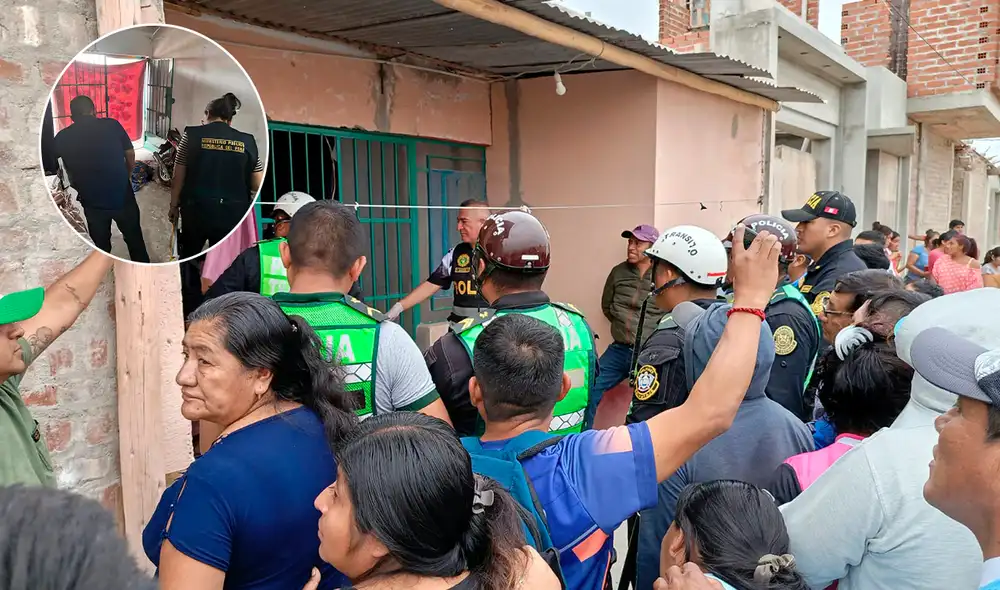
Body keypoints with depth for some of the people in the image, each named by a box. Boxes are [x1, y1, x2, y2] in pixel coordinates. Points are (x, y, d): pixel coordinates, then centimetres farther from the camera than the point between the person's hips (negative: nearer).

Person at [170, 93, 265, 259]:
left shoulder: (192, 135, 0)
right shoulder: (247, 141, 2)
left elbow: (178, 178, 1)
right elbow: (257, 186, 3)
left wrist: (174, 205, 12)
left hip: (196, 209, 0)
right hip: (233, 214, 1)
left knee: (188, 258, 20)